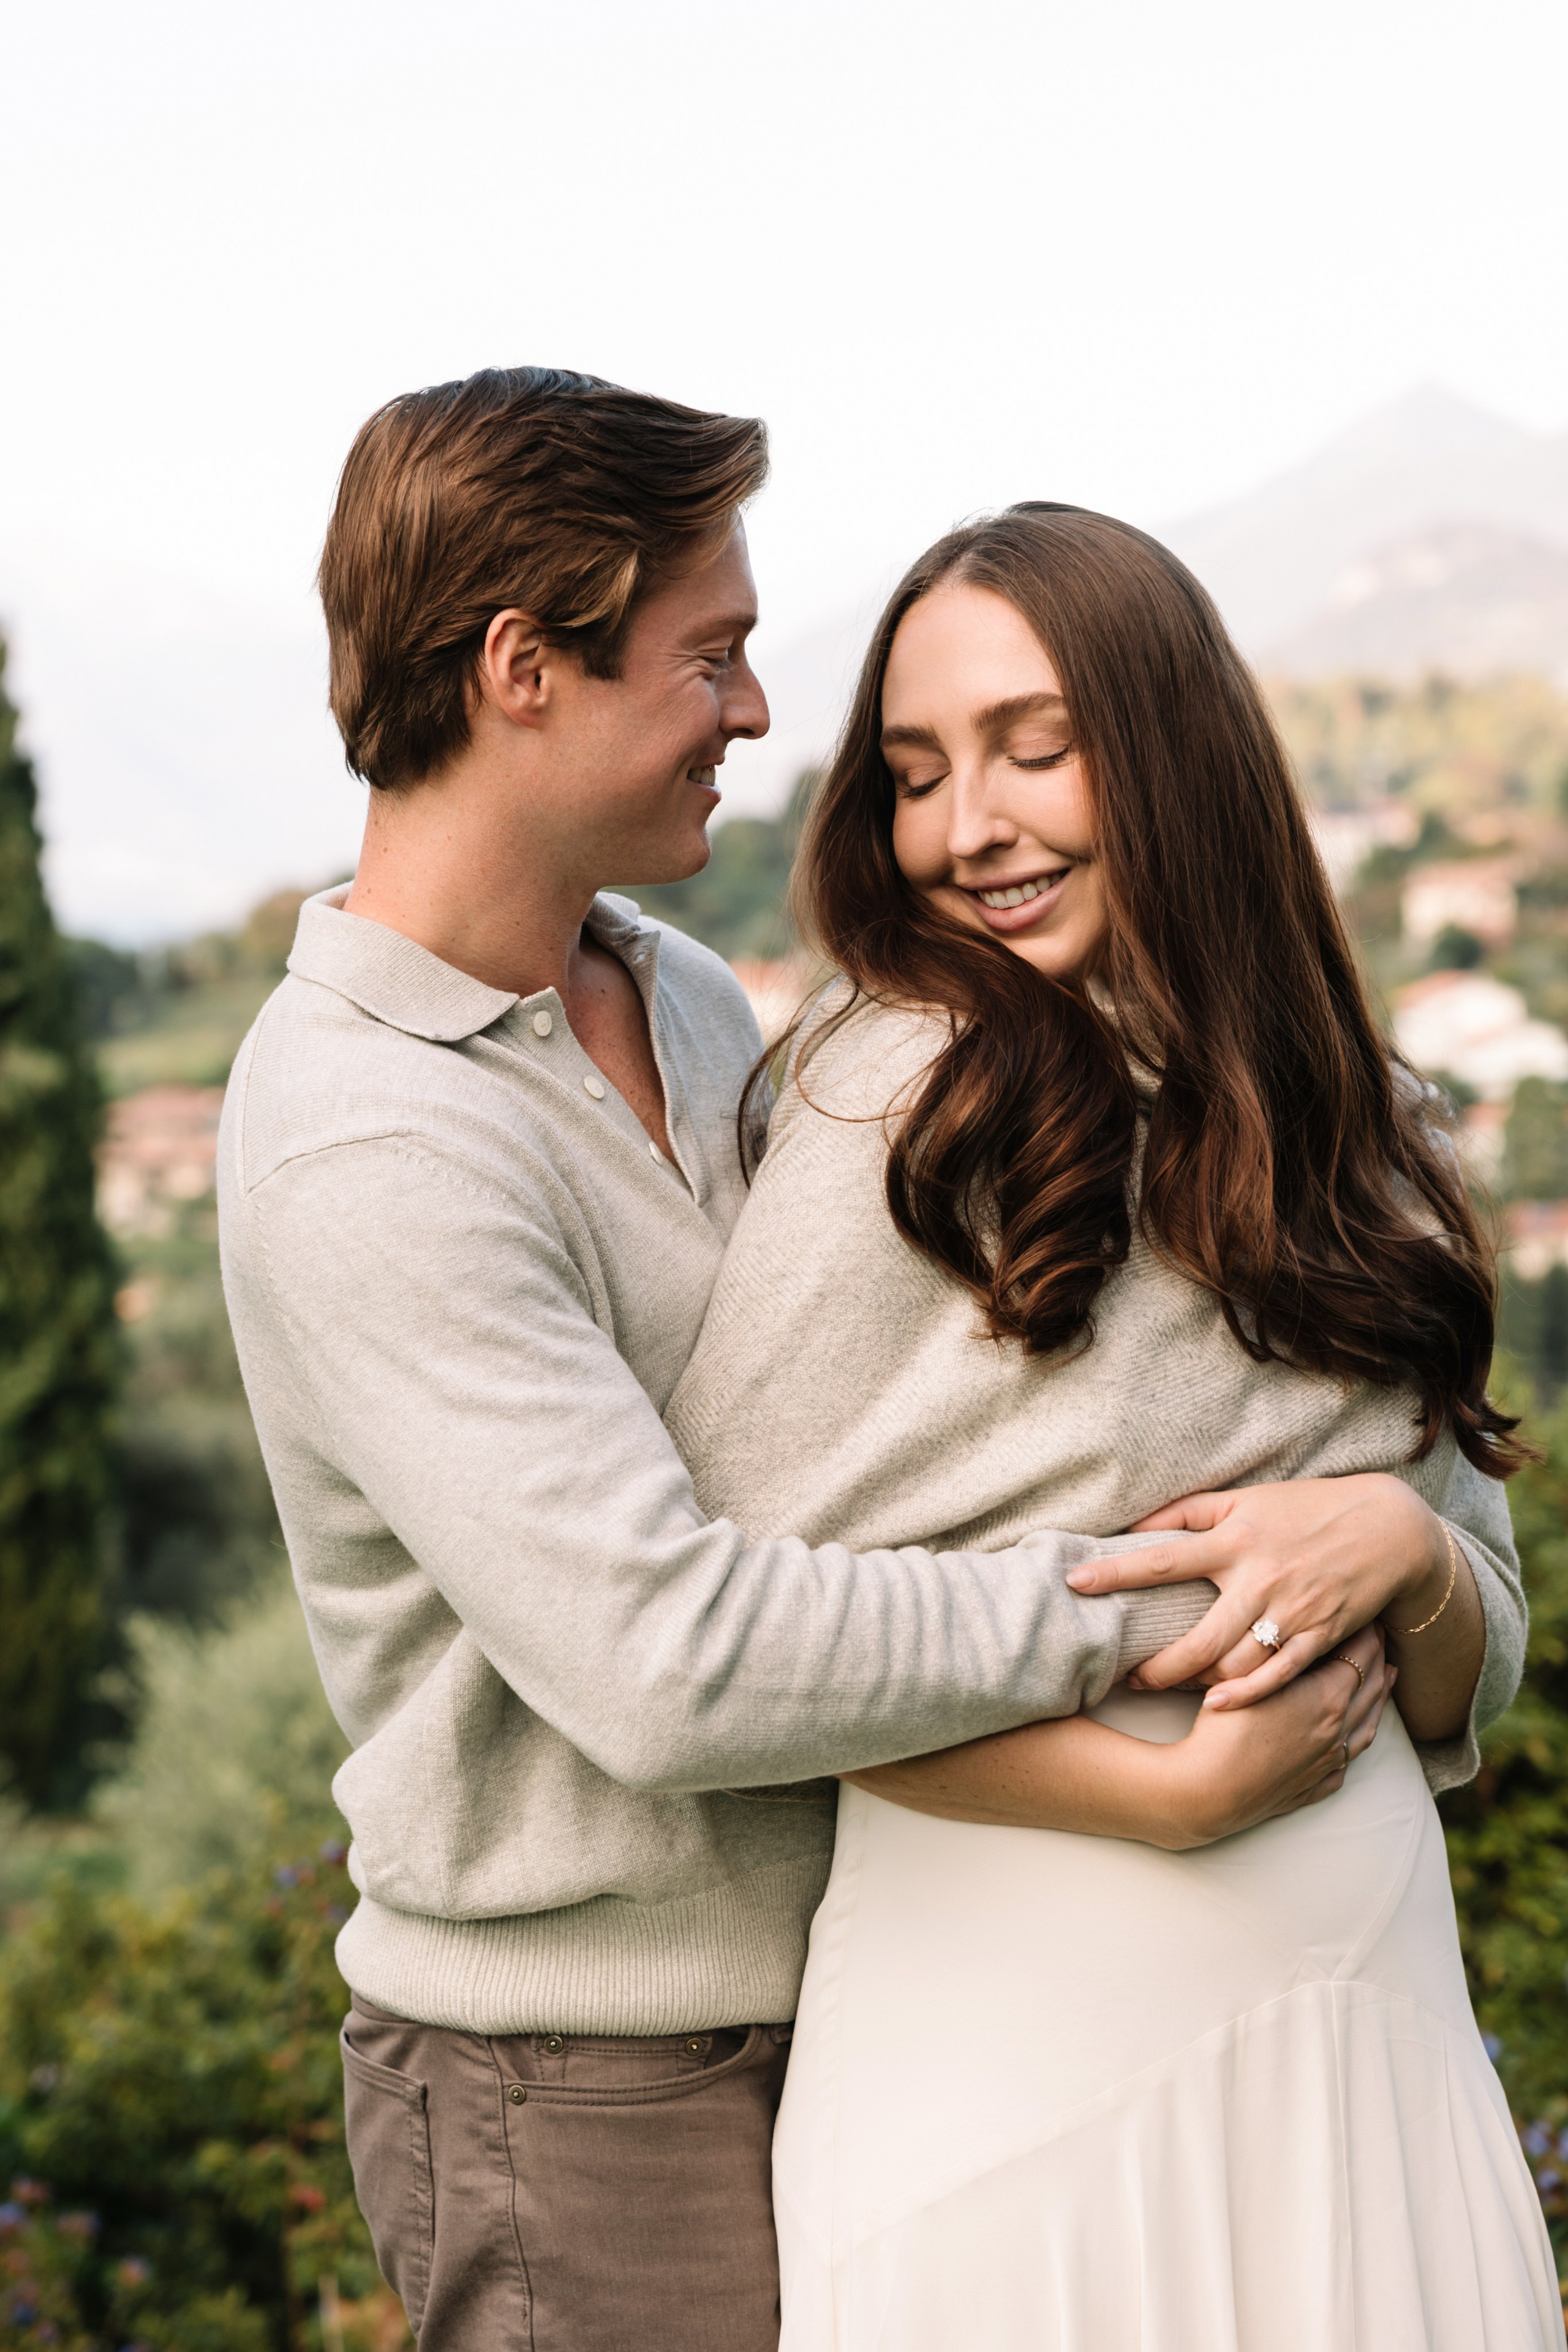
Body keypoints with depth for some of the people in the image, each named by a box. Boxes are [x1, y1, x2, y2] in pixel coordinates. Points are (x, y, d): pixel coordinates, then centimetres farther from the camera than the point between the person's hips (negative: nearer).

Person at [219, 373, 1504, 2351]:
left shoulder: (684, 998, 6)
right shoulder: (365, 1146, -24)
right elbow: (663, 1663, -30)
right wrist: (1159, 1600, -24)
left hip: (811, 2004, 8)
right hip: (581, 2091, -8)